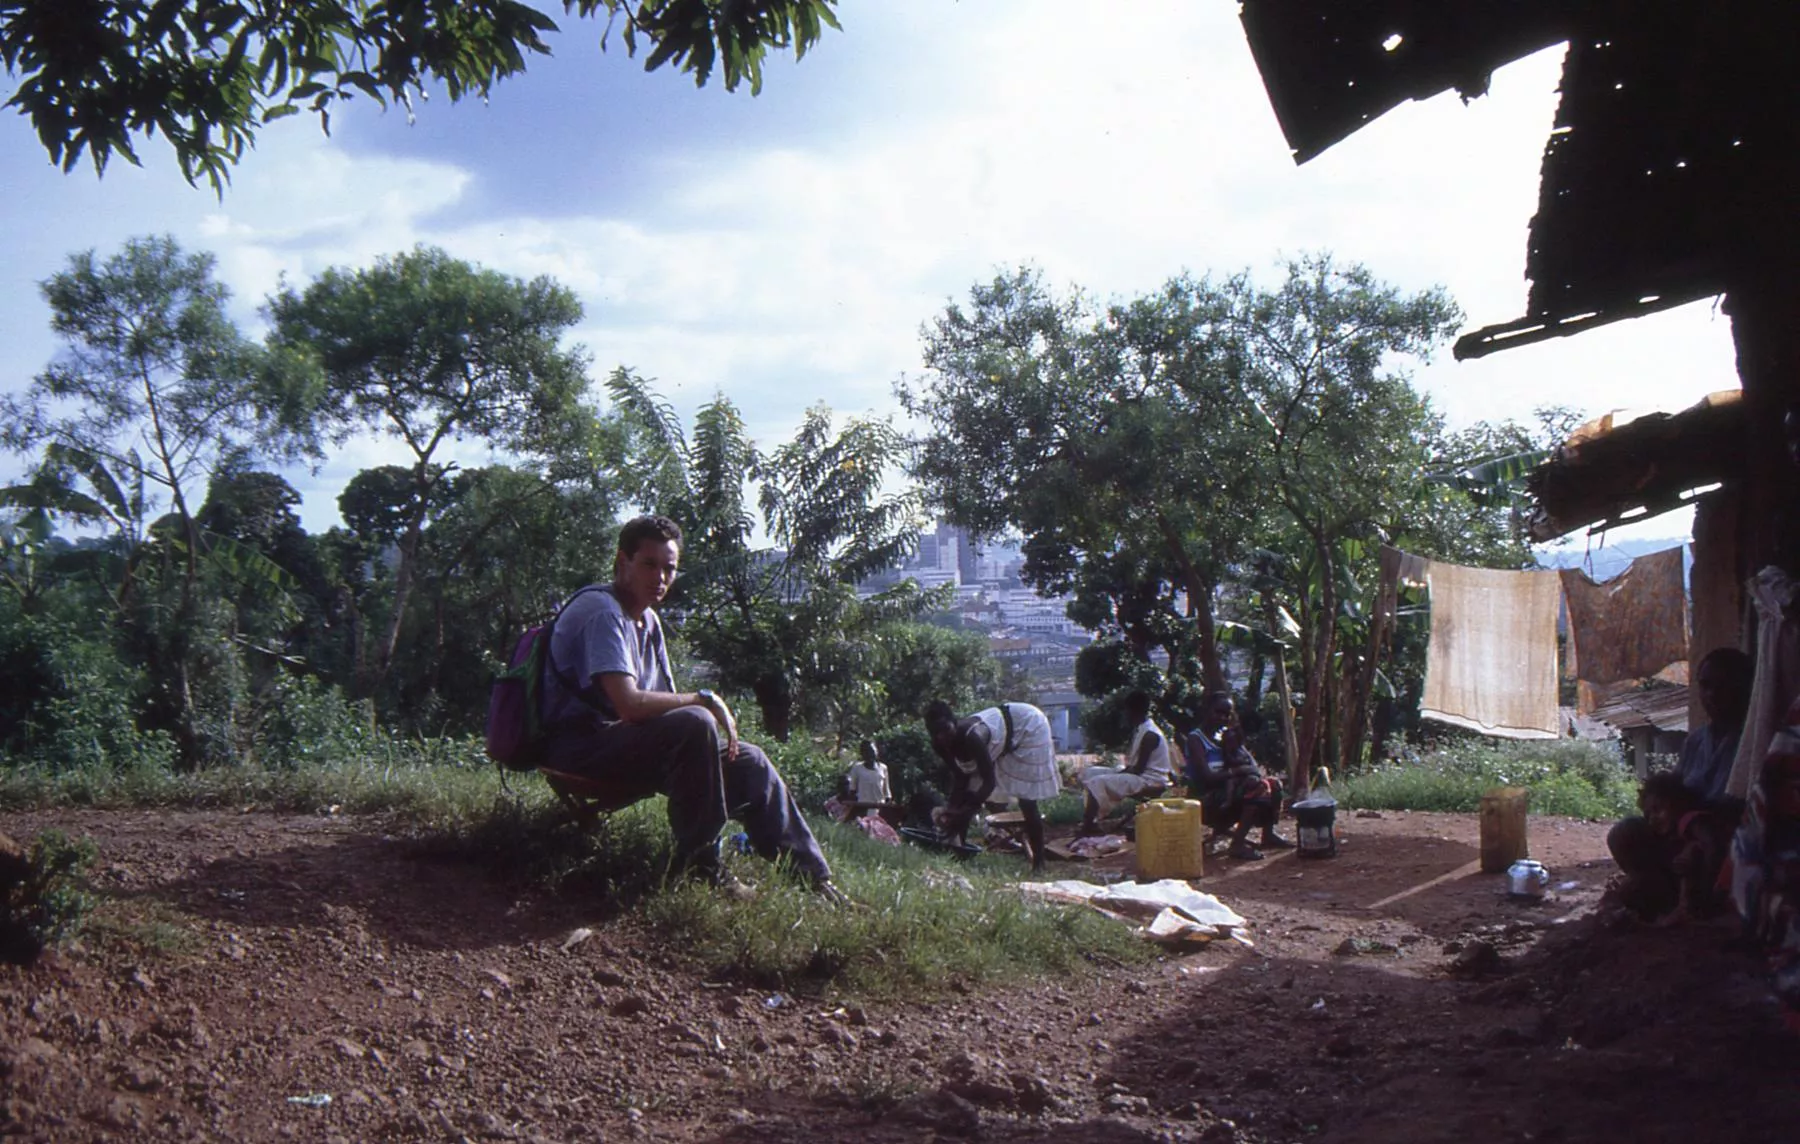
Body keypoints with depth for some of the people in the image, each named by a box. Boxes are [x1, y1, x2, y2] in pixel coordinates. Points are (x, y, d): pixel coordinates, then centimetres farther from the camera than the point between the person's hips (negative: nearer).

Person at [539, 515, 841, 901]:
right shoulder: (602, 612, -18)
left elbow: (668, 705, 14)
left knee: (748, 762, 6)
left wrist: (713, 714, -6)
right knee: (694, 725, -33)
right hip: (580, 745, -10)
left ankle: (812, 876, 13)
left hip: (621, 744, 10)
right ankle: (698, 865, -23)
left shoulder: (648, 620, 14)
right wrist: (705, 699, -19)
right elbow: (629, 704, -29)